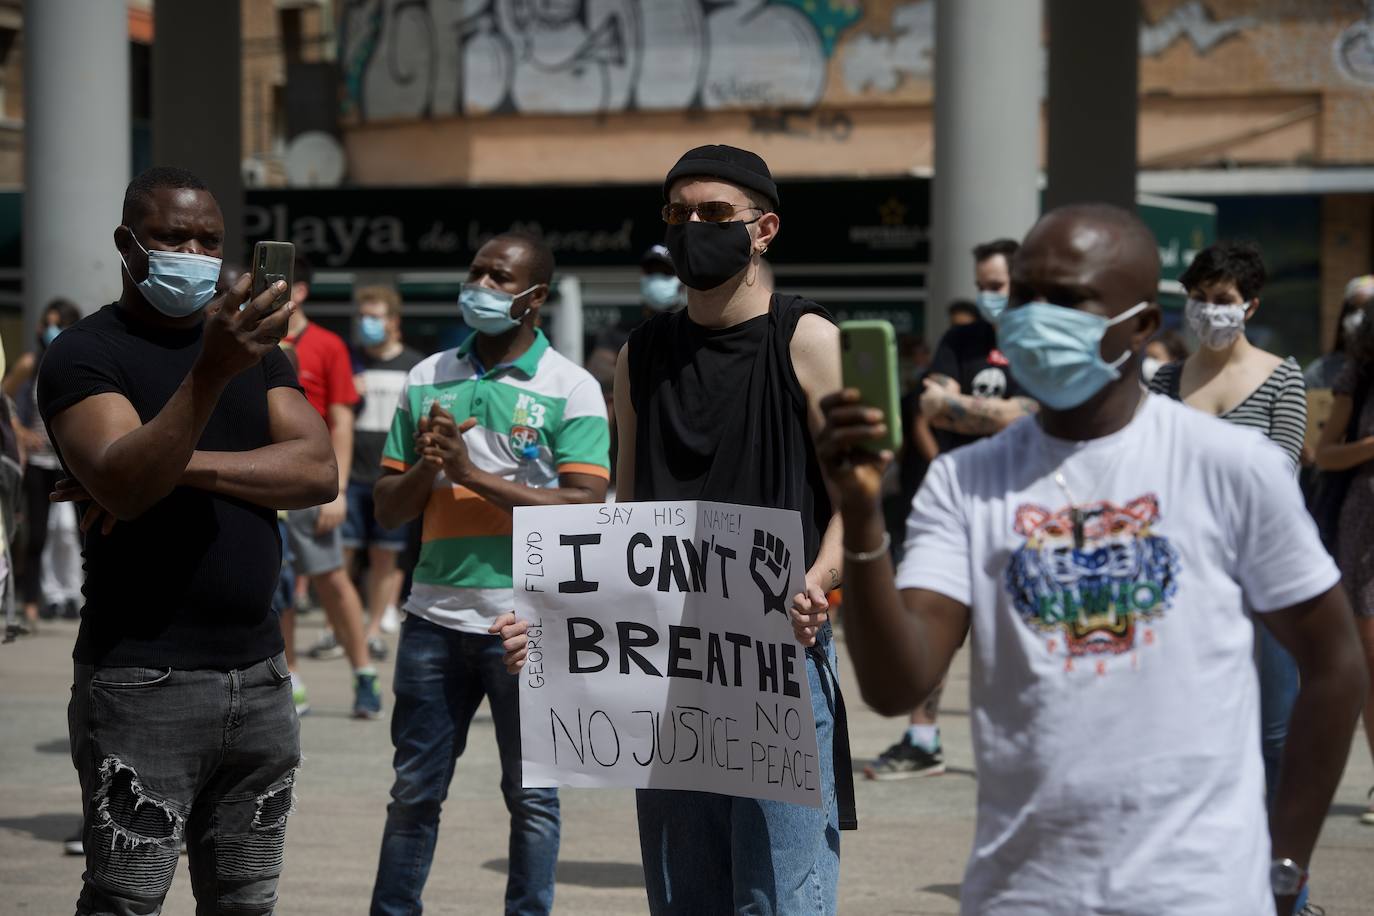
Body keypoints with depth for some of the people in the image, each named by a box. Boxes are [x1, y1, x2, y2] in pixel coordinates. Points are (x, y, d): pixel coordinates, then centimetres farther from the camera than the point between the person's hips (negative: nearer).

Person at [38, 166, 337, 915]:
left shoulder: (255, 348, 15)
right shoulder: (85, 354, -3)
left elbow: (319, 472, 0)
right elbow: (122, 486, -21)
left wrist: (184, 466, -12)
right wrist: (211, 373, -33)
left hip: (258, 675, 6)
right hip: (142, 682, -6)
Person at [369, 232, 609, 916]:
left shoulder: (571, 389, -3)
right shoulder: (427, 380, 9)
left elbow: (583, 510, -14)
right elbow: (387, 509, 11)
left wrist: (473, 475, -16)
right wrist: (425, 468, -10)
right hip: (435, 618, 4)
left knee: (531, 795, 6)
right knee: (414, 789, 9)